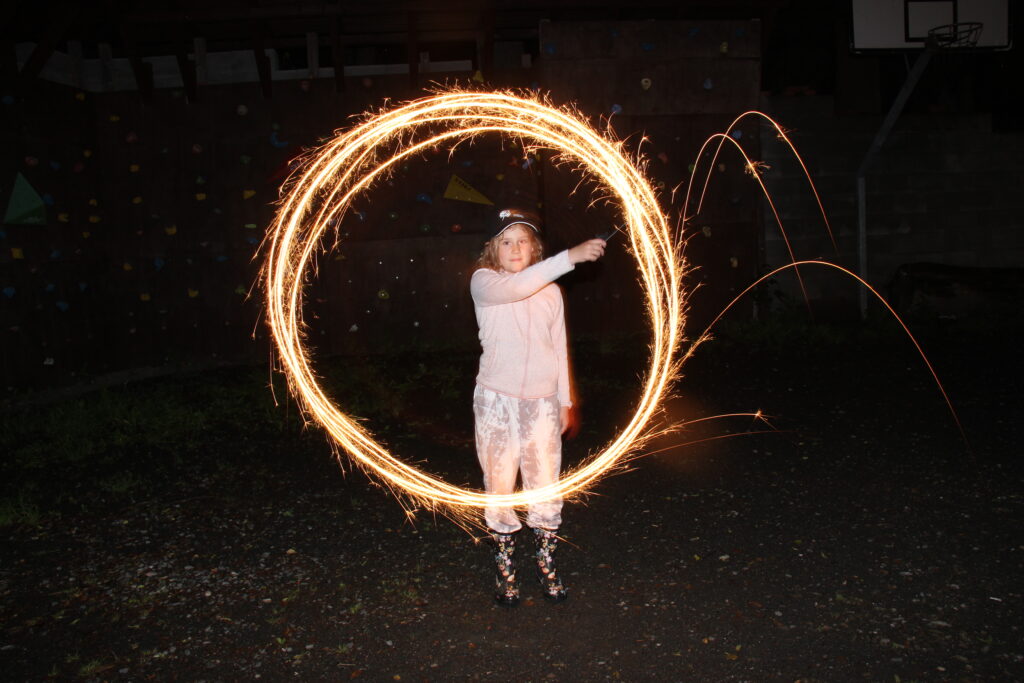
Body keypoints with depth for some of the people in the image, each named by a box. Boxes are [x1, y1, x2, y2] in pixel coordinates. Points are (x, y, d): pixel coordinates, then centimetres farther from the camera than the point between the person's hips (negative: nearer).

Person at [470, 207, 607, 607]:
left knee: (546, 488, 7)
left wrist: (565, 400, 13)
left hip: (542, 401, 3)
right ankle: (505, 569, 23)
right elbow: (514, 287, -27)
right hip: (497, 399, -2)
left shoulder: (550, 291, 8)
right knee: (500, 487, 6)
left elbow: (559, 348, 14)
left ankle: (546, 565, 25)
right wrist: (570, 256, -33)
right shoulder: (483, 282, -4)